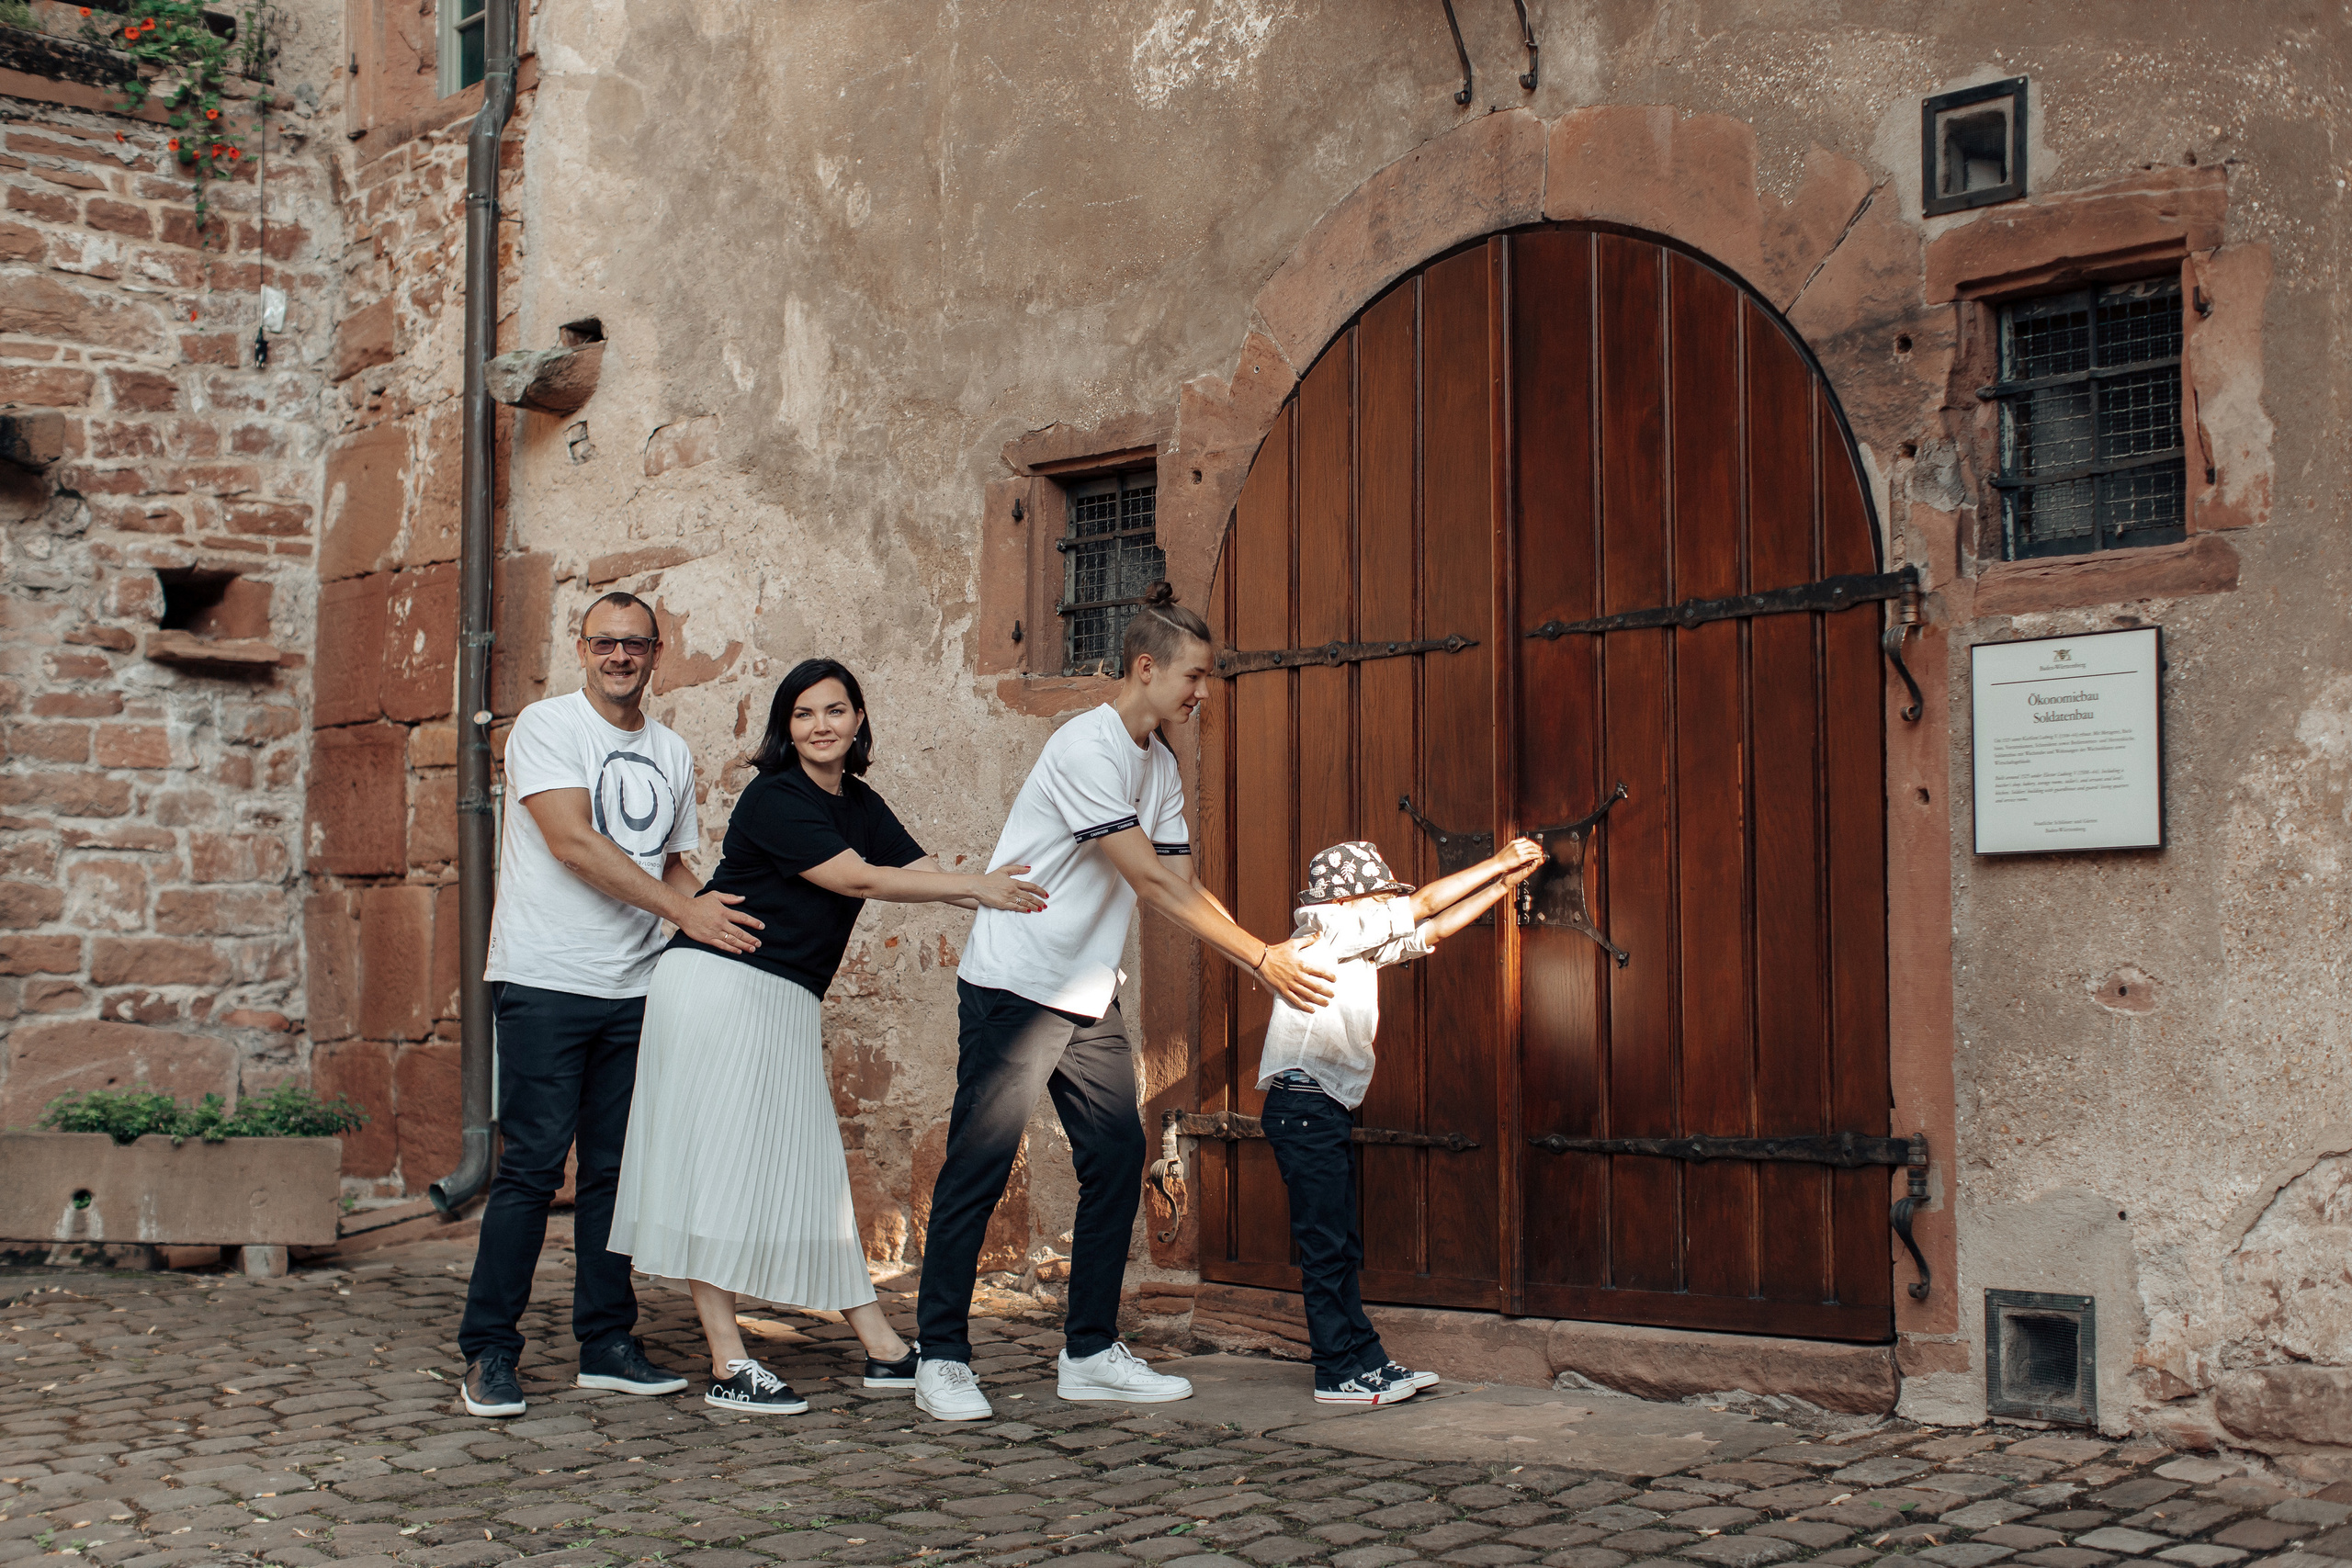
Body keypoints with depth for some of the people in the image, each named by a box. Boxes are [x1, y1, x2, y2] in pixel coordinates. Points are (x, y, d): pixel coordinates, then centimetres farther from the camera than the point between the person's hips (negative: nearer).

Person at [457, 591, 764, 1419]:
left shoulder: (672, 753, 15)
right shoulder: (545, 725, -4)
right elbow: (574, 841, -15)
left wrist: (719, 926, 5)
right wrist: (684, 911, -16)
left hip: (635, 988, 6)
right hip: (546, 980, -6)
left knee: (615, 1167, 8)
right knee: (532, 1165, -7)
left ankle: (606, 1344, 16)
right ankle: (488, 1352, 0)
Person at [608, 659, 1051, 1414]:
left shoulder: (860, 804, 14)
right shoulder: (774, 798, -12)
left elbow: (924, 872, 5)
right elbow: (857, 879, -17)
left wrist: (1009, 898, -13)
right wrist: (976, 886, -16)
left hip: (787, 1004, 8)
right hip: (720, 988, -8)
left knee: (809, 1172, 9)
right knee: (720, 1166, -7)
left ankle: (883, 1350, 9)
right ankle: (728, 1366, -6)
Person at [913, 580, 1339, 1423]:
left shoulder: (1160, 765, 10)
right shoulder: (1087, 746, -18)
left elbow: (1184, 886, 8)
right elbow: (1153, 883, -21)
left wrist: (1272, 955, -3)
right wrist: (1262, 959, -19)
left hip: (1091, 997, 9)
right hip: (1015, 987, -9)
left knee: (1117, 1159, 4)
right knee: (978, 1169, -4)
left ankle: (1091, 1352, 13)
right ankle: (941, 1356, 4)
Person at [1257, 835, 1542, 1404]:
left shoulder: (1360, 948, 16)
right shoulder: (1328, 927, -10)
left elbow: (1431, 930, 22)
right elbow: (1423, 906, -7)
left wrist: (1504, 884, 20)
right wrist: (1497, 863, 2)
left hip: (1329, 1110, 10)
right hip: (1304, 1105, -10)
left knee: (1341, 1247, 11)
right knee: (1326, 1245, -6)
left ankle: (1368, 1362, 15)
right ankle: (1339, 1375, -2)